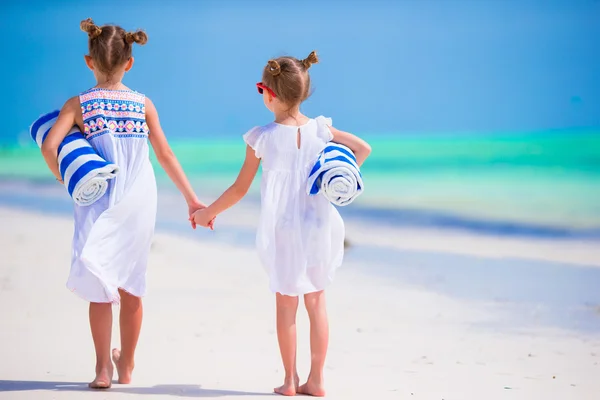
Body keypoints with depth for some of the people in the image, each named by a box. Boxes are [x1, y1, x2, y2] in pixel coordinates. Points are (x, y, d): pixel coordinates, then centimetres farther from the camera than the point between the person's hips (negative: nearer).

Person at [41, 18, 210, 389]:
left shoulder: (78, 105, -6)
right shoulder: (144, 105, -1)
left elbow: (50, 147, -17)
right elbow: (166, 155, 1)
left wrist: (68, 181, -1)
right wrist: (192, 199, 7)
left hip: (97, 205, -2)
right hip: (139, 205, 2)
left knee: (100, 288, 7)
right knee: (131, 286, 14)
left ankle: (103, 369, 7)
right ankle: (126, 366, 27)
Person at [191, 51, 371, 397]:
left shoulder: (262, 138, -10)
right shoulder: (321, 129, -3)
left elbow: (240, 189, -4)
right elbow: (364, 148, 0)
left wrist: (208, 212, 10)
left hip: (283, 231, -2)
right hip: (318, 226, 2)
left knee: (286, 304, 9)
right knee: (317, 301, 10)